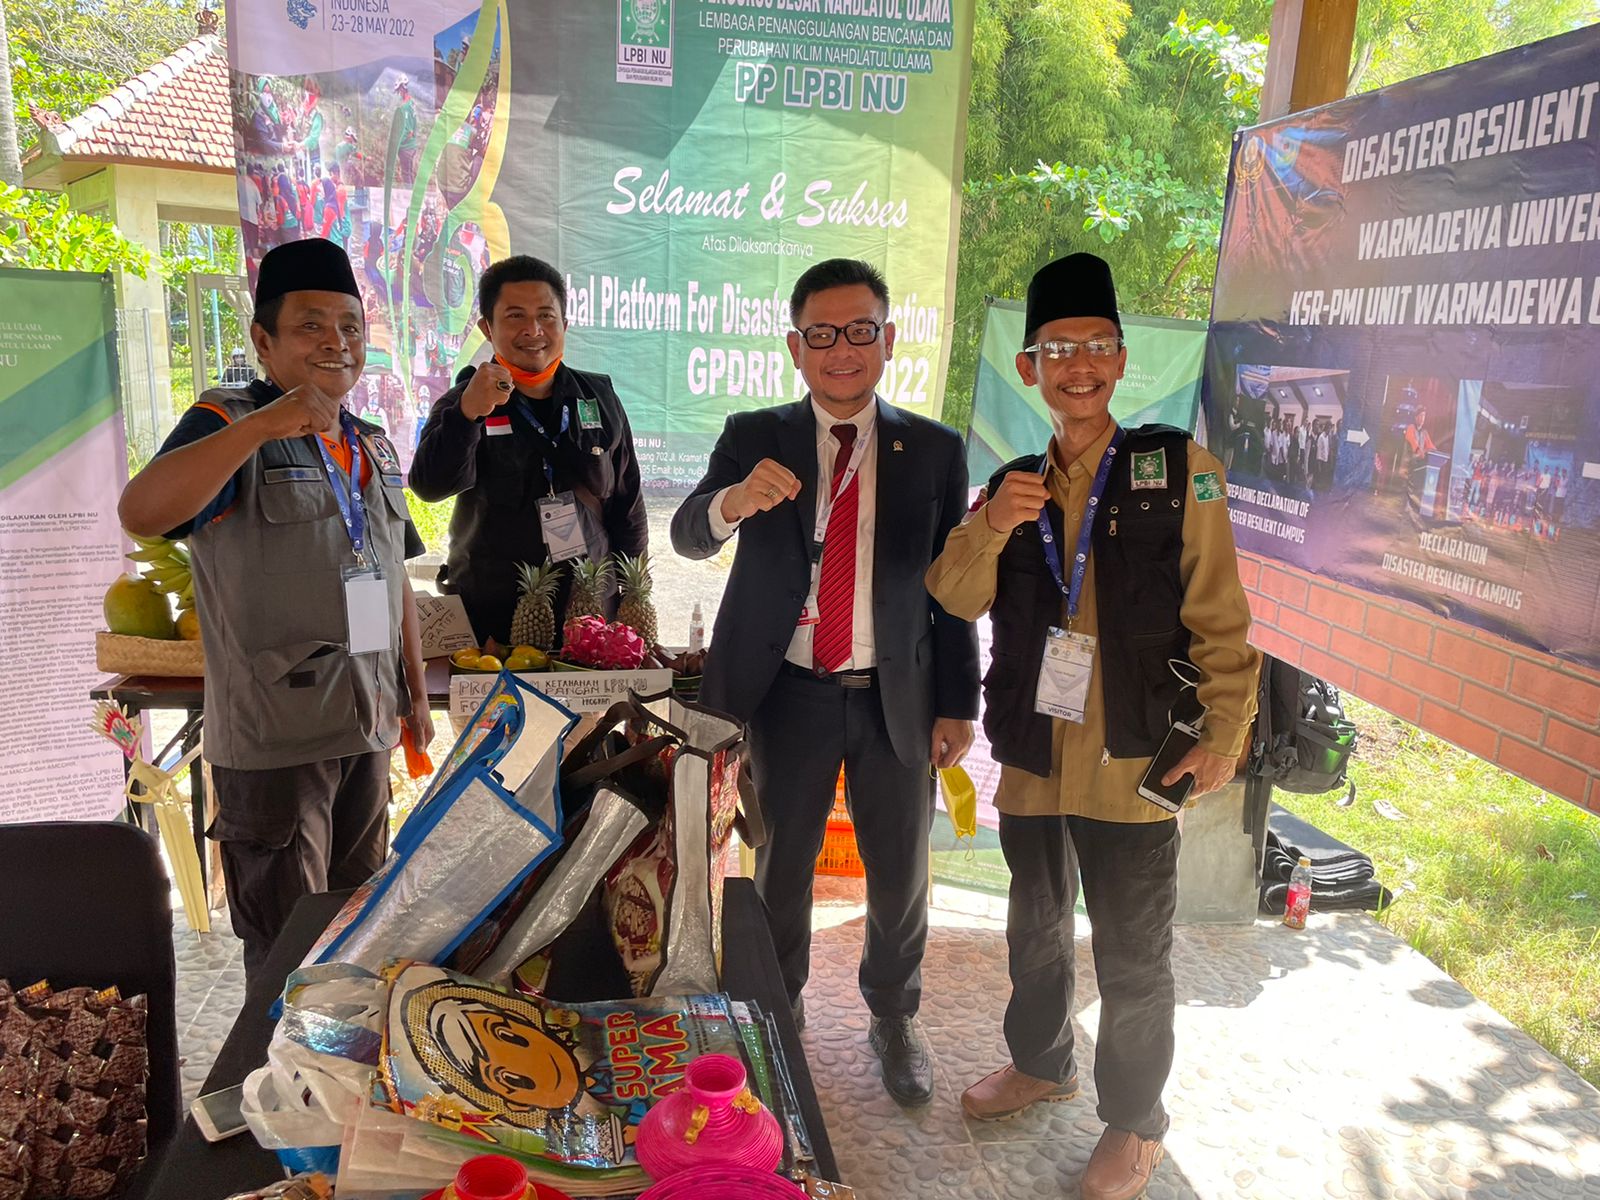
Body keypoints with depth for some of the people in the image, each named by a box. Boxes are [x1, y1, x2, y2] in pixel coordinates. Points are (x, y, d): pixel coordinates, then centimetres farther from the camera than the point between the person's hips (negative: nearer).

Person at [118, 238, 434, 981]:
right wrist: (263, 425, -35)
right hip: (274, 739, -6)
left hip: (368, 727, 6)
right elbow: (140, 513, -28)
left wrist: (416, 692, 15)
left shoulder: (374, 448, 12)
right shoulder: (228, 427, -8)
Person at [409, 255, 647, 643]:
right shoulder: (463, 403, -1)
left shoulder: (599, 399, 5)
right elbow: (431, 486, -19)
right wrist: (468, 412, -34)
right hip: (489, 616, -2)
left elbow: (628, 507, 10)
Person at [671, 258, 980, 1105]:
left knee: (901, 872, 14)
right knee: (782, 865, 15)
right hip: (789, 693, 0)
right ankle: (779, 1013, 38)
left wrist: (958, 705, -2)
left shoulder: (934, 451, 0)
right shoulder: (755, 437, -1)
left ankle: (893, 1017, 39)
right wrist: (734, 499, -36)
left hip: (898, 696, 1)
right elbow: (687, 537, -14)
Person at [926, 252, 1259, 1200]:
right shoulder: (1016, 484, 6)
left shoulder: (1178, 469, -7)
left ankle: (1136, 1121, 33)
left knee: (1133, 959, 10)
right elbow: (957, 599, -1)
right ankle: (1042, 1062, 47)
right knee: (1038, 927, 23)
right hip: (1032, 756, 5)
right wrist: (991, 528, -20)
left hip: (1132, 764, -4)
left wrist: (1225, 734, -11)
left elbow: (1219, 616, -7)